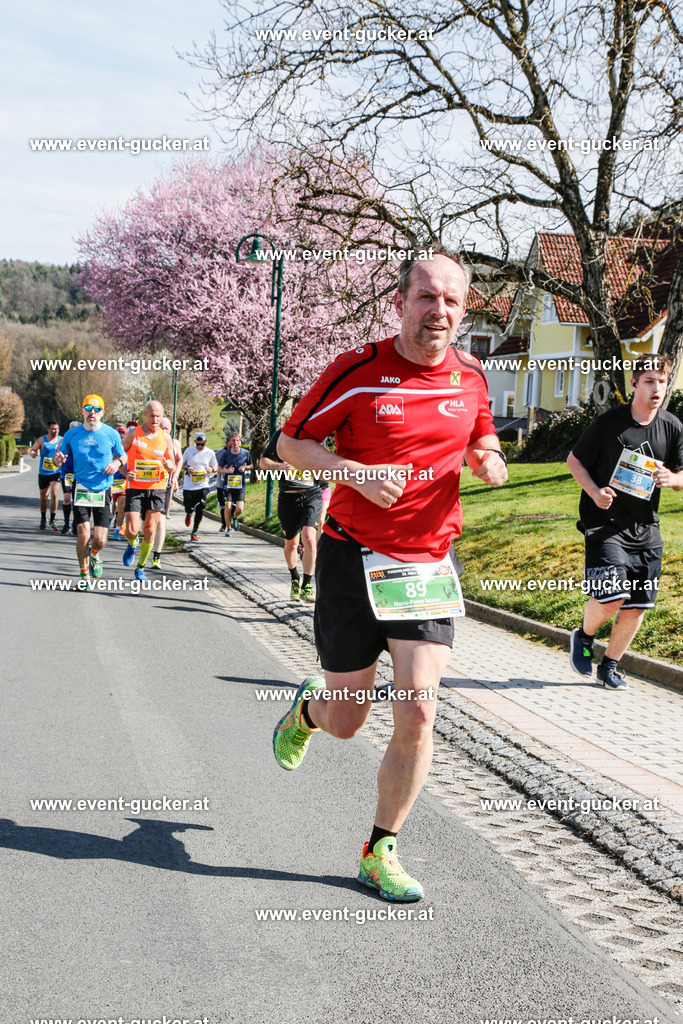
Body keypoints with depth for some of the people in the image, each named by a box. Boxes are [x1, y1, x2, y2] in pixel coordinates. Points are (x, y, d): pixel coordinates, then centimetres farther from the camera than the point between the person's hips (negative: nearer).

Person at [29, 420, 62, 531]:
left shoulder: (61, 440, 2)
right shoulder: (42, 440, -2)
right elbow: (31, 450, 0)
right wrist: (33, 453, -24)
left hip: (56, 472, -1)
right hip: (43, 472, 1)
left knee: (54, 494, -17)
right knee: (43, 496, 11)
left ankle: (53, 520, -9)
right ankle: (43, 519, 30)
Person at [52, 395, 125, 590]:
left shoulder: (111, 434, 0)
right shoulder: (72, 434, 1)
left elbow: (123, 457, 12)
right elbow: (60, 459, 10)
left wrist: (117, 463, -10)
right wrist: (58, 459, -14)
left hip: (103, 491, 0)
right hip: (81, 489, 0)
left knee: (100, 540, -4)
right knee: (83, 535, -11)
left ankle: (94, 554, 33)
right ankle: (84, 574, 10)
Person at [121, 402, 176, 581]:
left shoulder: (165, 438, 4)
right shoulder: (133, 434, -3)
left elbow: (173, 467, 11)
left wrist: (169, 466, -14)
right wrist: (126, 473, -14)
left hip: (157, 488, 2)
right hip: (135, 487, -2)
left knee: (150, 530, 2)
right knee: (132, 530, -10)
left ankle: (140, 567, 19)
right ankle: (132, 545, 27)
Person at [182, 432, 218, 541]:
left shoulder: (210, 453, 3)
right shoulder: (189, 450, 0)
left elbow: (216, 466, 14)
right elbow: (181, 463, 11)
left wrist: (211, 469, -10)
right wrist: (187, 468, -10)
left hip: (203, 485, 0)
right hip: (189, 485, 0)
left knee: (200, 510, -7)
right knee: (189, 509, 3)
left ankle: (194, 532, 7)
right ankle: (189, 515, 43)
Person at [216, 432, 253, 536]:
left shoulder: (246, 453, 0)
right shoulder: (225, 453, -3)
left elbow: (251, 466, 14)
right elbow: (219, 469, 1)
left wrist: (244, 467, -8)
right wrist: (227, 470, -20)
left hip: (240, 485, 0)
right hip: (227, 484, 0)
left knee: (239, 509, -9)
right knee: (227, 507, -9)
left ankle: (235, 518, 26)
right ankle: (228, 528, 11)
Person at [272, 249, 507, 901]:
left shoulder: (471, 378, 3)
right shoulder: (357, 371, -9)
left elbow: (483, 442, 22)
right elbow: (290, 444, -3)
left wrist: (488, 461, -3)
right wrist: (359, 473, -20)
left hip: (430, 562, 3)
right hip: (353, 556, -2)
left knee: (417, 711, -8)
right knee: (347, 719, 5)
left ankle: (381, 852, 10)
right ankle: (308, 707, 45)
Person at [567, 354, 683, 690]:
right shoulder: (608, 422, -8)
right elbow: (574, 460, 2)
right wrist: (595, 492, -14)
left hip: (645, 527, 4)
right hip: (605, 523, -4)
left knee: (637, 606, 6)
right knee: (611, 597, -18)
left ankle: (609, 665, 27)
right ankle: (583, 637, 15)